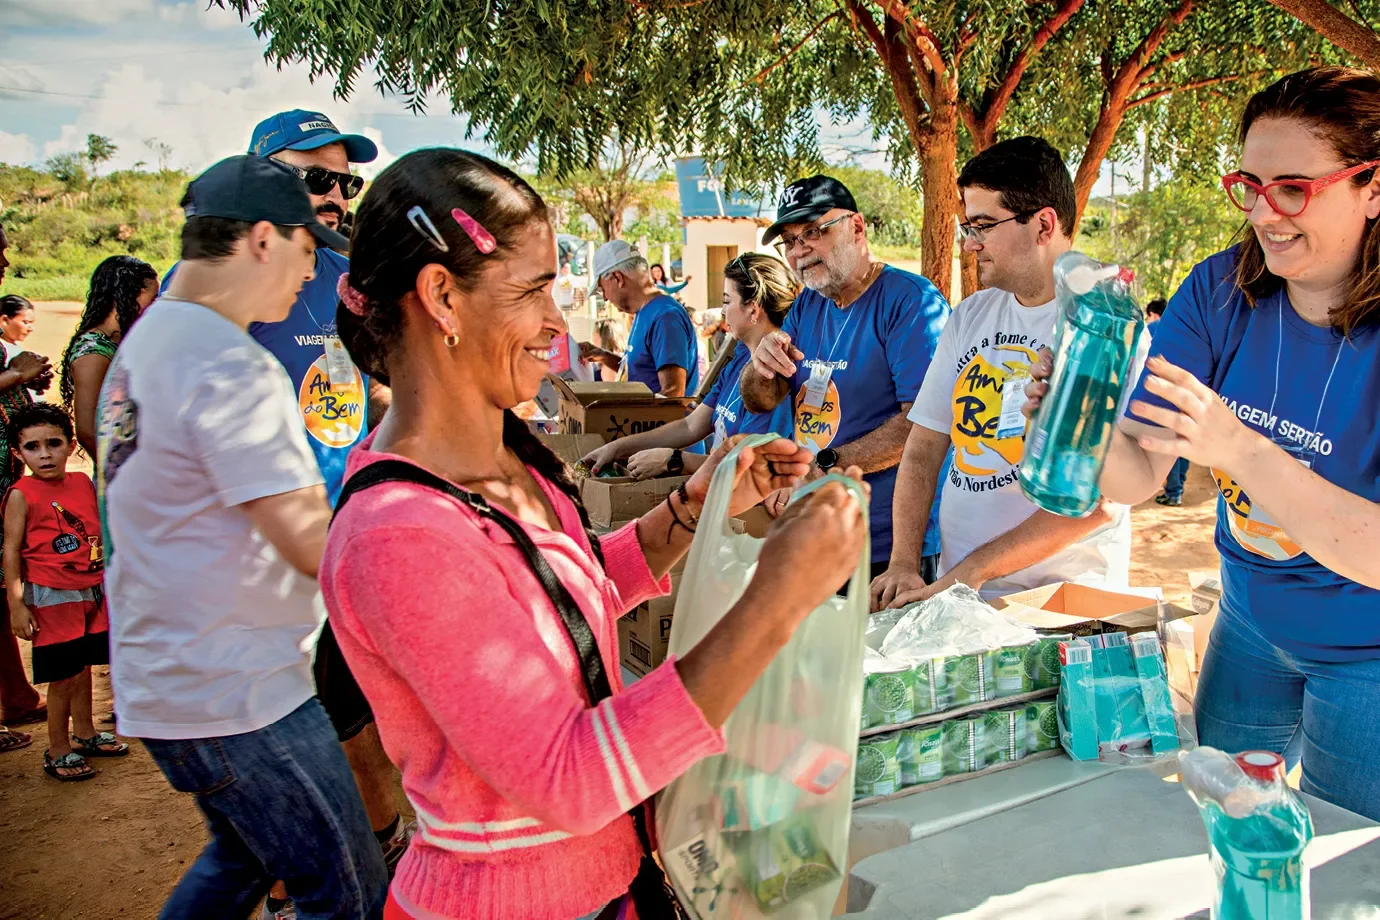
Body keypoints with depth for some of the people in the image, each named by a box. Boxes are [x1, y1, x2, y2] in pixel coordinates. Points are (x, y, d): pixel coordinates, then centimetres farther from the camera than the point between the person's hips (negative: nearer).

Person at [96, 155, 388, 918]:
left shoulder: (144, 340, 10)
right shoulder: (232, 367, -22)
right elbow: (315, 545, -24)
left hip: (160, 681, 10)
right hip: (235, 695, -10)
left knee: (243, 857, 28)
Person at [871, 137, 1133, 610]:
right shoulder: (969, 316, 12)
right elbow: (923, 448, 11)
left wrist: (971, 572, -16)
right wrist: (903, 563, -2)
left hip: (1063, 604, -5)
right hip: (955, 592, 5)